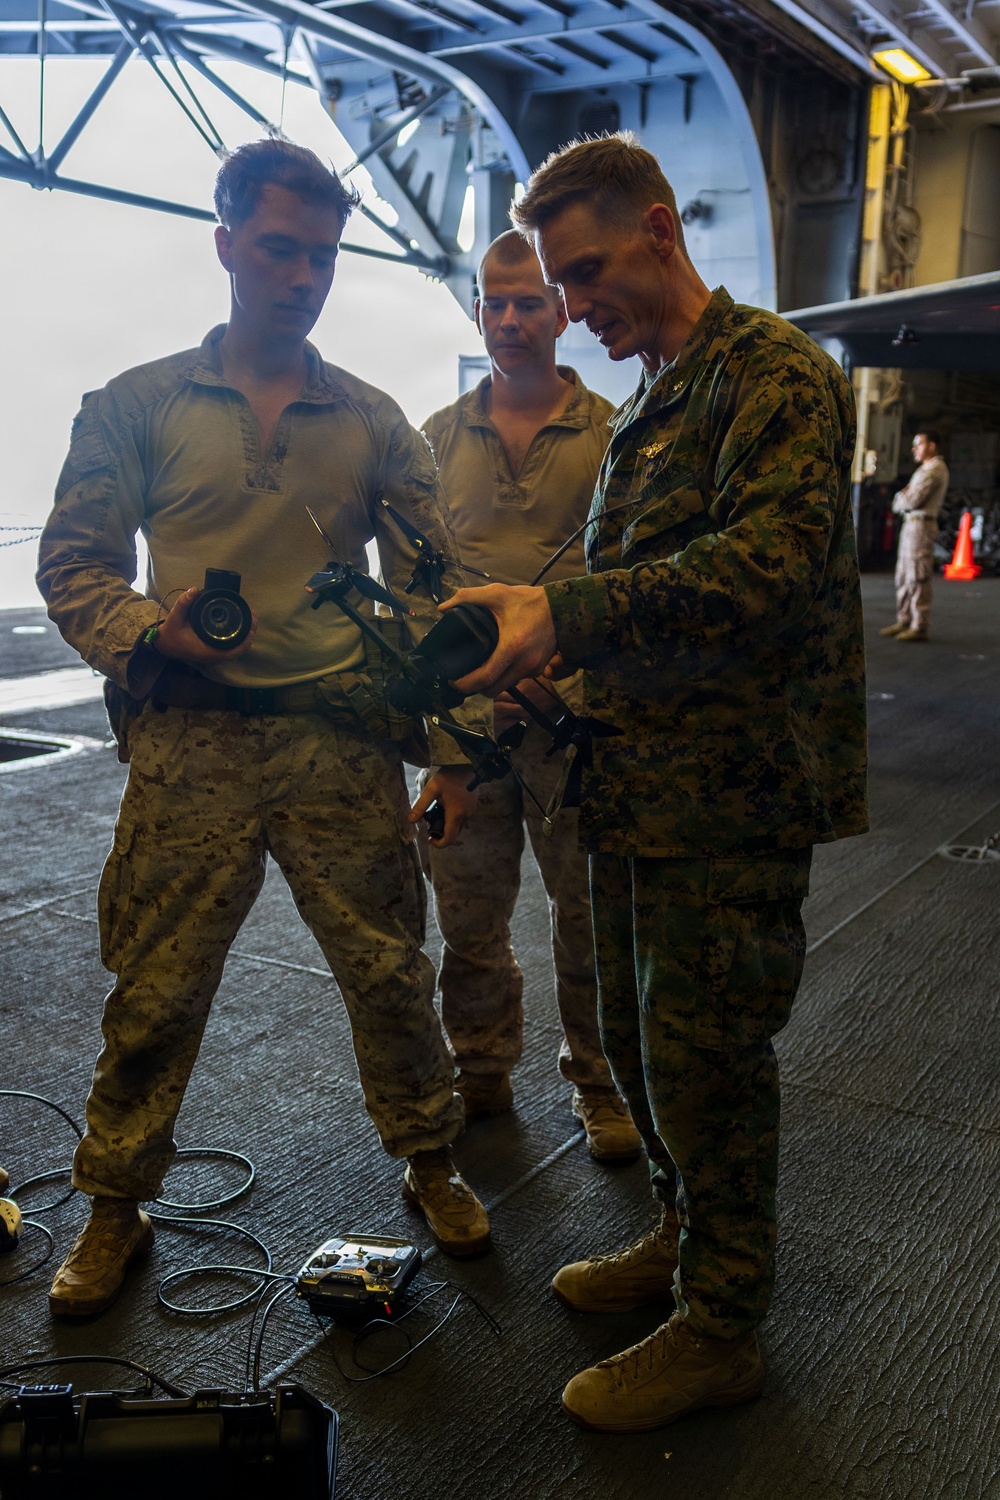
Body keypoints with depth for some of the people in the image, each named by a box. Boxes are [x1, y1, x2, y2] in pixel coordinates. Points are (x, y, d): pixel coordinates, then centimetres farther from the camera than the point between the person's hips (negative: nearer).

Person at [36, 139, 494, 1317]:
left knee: (389, 968, 8)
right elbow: (71, 562, 6)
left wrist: (452, 745, 2)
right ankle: (115, 1205, 27)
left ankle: (428, 1161, 31)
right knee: (156, 986, 6)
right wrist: (143, 631, -15)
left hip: (344, 742, 1)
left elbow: (431, 591, 9)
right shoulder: (138, 405, 7)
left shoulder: (374, 422, 11)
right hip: (191, 742, -1)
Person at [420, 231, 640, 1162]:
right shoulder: (438, 438, 11)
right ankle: (481, 1072, 30)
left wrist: (595, 684, -13)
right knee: (468, 909, 11)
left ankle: (600, 1082, 25)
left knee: (588, 910, 6)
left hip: (578, 711, -2)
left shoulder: (610, 434, 3)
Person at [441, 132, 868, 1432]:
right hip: (639, 784, 9)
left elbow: (767, 564, -25)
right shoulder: (647, 407, 19)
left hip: (733, 797, -9)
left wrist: (564, 616, -34)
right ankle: (686, 1236, 39)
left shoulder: (779, 375, -10)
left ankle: (720, 1326, 21)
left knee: (705, 1056, 1)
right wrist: (548, 664, 11)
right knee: (637, 1035, 17)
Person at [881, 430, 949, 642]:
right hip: (911, 524, 10)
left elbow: (912, 500, -19)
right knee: (904, 575, 11)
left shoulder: (934, 469, -12)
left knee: (918, 577, -10)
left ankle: (920, 626, -8)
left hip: (921, 525, -10)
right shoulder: (926, 469, 22)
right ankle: (904, 621, 17)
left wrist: (899, 499, 2)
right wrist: (904, 496, -2)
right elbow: (910, 496, 21)